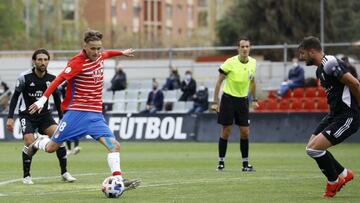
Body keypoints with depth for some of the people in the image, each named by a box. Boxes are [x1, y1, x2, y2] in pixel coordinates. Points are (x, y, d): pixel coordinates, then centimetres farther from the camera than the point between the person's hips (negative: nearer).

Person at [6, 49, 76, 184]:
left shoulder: (52, 79, -4)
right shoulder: (25, 77, -14)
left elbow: (57, 98, 11)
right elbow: (15, 96, -3)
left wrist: (62, 118, 11)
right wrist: (10, 117, -8)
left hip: (45, 114, 3)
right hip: (27, 115, -3)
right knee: (29, 143, -21)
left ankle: (64, 173, -6)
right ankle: (26, 176, -1)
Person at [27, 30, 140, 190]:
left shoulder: (98, 56, 6)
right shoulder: (78, 62, -16)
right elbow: (59, 80, -20)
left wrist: (122, 52, 44)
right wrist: (43, 100, -26)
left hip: (96, 115, 5)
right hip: (76, 112, -5)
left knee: (114, 145, -15)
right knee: (51, 147, 5)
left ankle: (118, 179, -18)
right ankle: (38, 143, 39)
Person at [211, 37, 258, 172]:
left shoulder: (252, 63, 0)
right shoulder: (230, 63, -14)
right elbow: (219, 81, -8)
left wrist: (254, 100, 18)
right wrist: (215, 102, -11)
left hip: (243, 100, 4)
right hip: (228, 99, -4)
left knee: (245, 132, 1)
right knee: (226, 131, -1)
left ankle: (245, 163, 8)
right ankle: (221, 162, 9)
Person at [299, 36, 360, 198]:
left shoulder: (330, 64, -19)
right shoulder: (320, 69, 14)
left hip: (347, 117, -10)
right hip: (334, 114, 10)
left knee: (314, 148, -14)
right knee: (312, 146, 13)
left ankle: (333, 182, 8)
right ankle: (343, 174, 26)